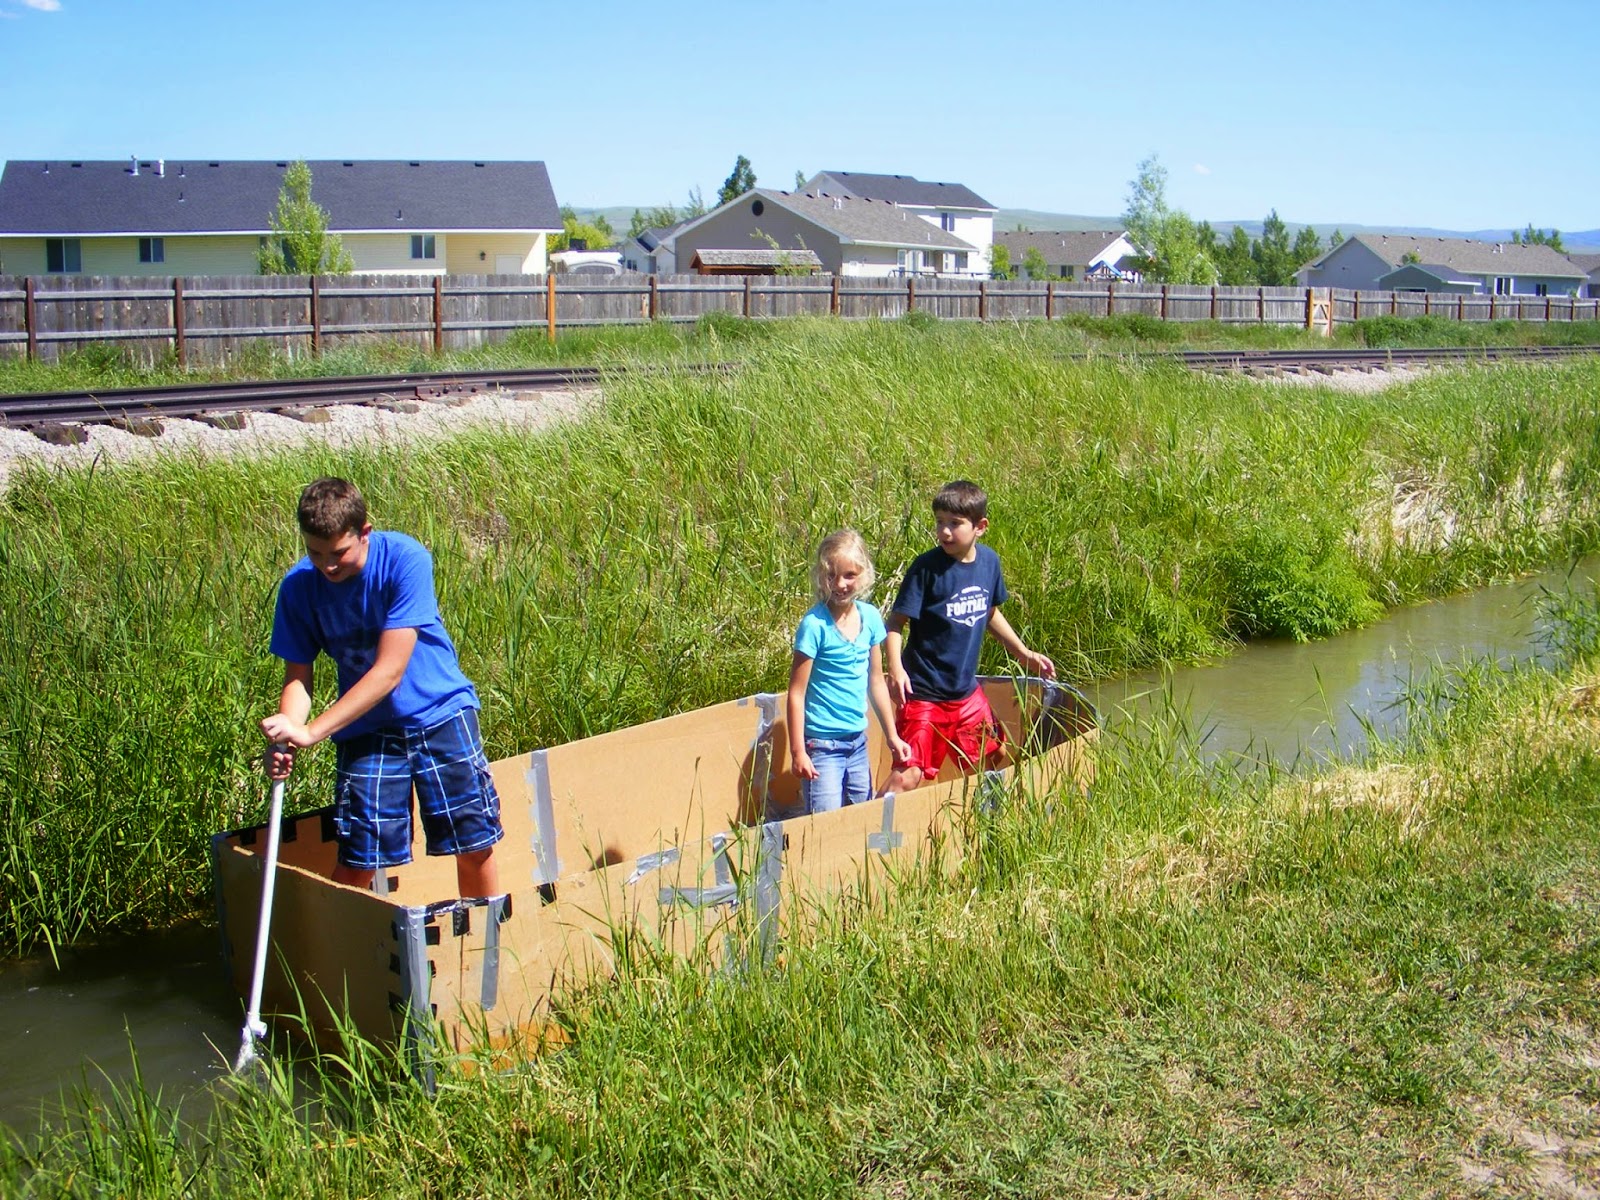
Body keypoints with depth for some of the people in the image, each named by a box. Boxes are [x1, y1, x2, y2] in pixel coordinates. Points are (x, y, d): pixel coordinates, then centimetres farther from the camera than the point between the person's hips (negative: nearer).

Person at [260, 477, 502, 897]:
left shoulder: (406, 560, -21)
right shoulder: (299, 586, -10)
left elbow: (389, 671, -24)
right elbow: (298, 676, -5)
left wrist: (311, 732, -29)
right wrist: (285, 738, -26)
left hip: (438, 715, -2)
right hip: (365, 728, 2)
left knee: (475, 846, 1)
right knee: (355, 859, -7)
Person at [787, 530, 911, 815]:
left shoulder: (870, 617, 2)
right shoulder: (815, 624, -14)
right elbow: (796, 693, -12)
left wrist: (892, 737, 16)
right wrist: (797, 751, -15)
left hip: (858, 740, 6)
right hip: (822, 744, -6)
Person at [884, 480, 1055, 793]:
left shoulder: (989, 561, 3)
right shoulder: (927, 567, -15)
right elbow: (896, 622, -15)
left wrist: (1024, 653, 22)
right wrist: (895, 669, -30)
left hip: (967, 692, 6)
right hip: (924, 694, -6)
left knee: (993, 762, 18)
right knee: (908, 775, -13)